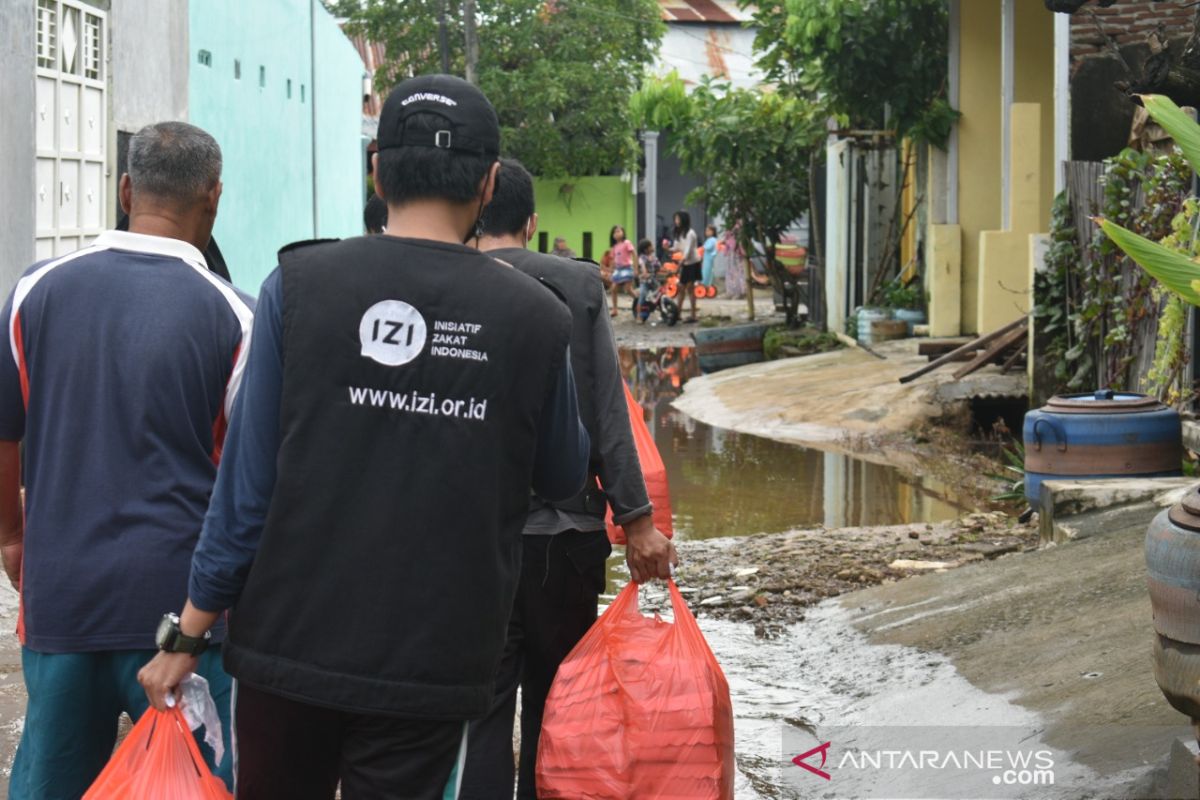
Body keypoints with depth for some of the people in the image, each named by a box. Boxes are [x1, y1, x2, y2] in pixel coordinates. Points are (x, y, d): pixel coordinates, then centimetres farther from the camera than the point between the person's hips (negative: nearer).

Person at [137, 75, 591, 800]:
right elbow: (564, 479, 9)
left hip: (291, 641, 1)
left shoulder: (300, 284, -6)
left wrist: (193, 626, 3)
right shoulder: (535, 316, -6)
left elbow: (249, 476, -6)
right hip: (433, 660, -1)